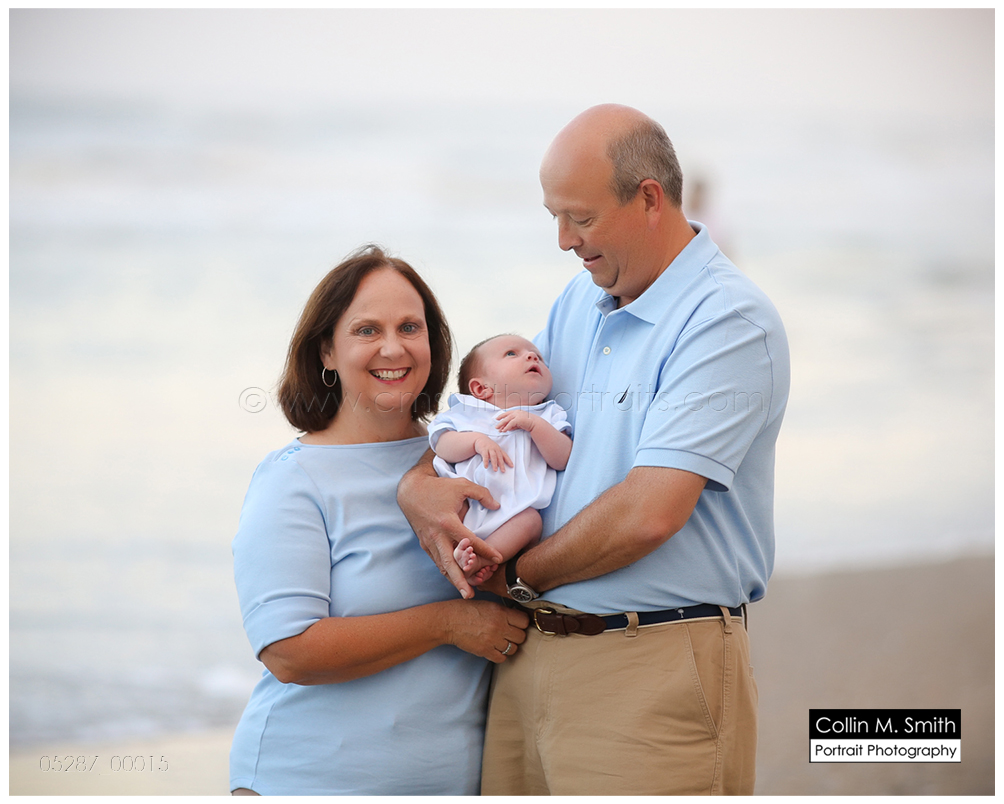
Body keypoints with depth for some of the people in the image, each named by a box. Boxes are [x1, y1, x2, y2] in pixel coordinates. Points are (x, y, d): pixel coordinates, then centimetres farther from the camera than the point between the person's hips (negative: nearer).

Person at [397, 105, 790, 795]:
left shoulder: (730, 320, -13)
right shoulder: (583, 299, 15)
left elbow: (648, 513, -21)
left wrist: (516, 575, -7)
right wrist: (420, 483, -2)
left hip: (650, 677, -7)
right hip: (530, 656, 8)